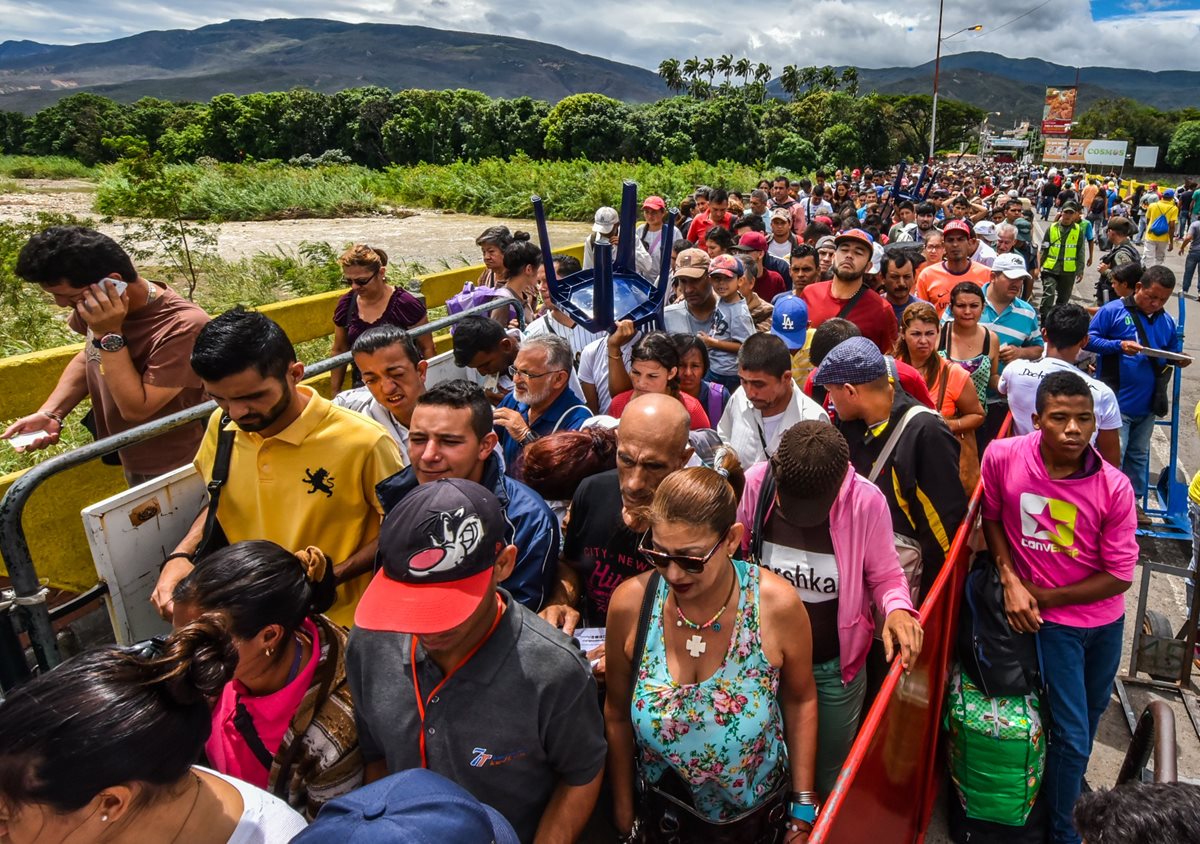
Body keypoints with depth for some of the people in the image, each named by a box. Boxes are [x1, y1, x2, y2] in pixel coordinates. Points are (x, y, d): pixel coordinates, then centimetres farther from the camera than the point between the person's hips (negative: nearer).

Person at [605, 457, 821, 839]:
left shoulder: (777, 605, -25)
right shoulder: (630, 604, -22)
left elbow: (800, 700, -7)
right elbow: (617, 714, -8)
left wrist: (803, 808, -2)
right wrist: (623, 810, 2)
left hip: (761, 808, 0)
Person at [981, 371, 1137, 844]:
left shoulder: (1115, 488, -20)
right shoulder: (1002, 457, -21)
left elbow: (1120, 576, -13)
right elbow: (991, 516, -2)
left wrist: (1044, 595, -16)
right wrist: (1009, 579, -14)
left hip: (1105, 619, 2)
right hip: (1051, 621, -2)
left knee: (1091, 715, 24)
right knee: (1072, 734, 0)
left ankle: (1071, 784, 54)